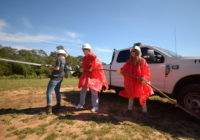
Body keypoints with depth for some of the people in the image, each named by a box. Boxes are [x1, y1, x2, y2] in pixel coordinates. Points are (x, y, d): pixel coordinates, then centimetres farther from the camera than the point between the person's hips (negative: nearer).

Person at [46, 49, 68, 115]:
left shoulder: (59, 59, -11)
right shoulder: (65, 61, 11)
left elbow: (57, 68, -22)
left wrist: (51, 67, -4)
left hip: (55, 77, -8)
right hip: (60, 78, 8)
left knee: (49, 92, -7)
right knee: (57, 90, 22)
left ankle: (49, 108, -14)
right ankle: (58, 104, 31)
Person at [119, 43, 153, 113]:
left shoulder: (142, 61, -6)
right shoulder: (129, 61, 4)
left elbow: (146, 71, -9)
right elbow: (124, 69, 7)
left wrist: (144, 77, -25)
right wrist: (121, 71, -15)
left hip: (140, 82, -4)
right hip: (131, 82, 4)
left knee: (142, 96, 2)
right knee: (131, 95, 17)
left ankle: (144, 110, 15)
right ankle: (129, 108, 33)